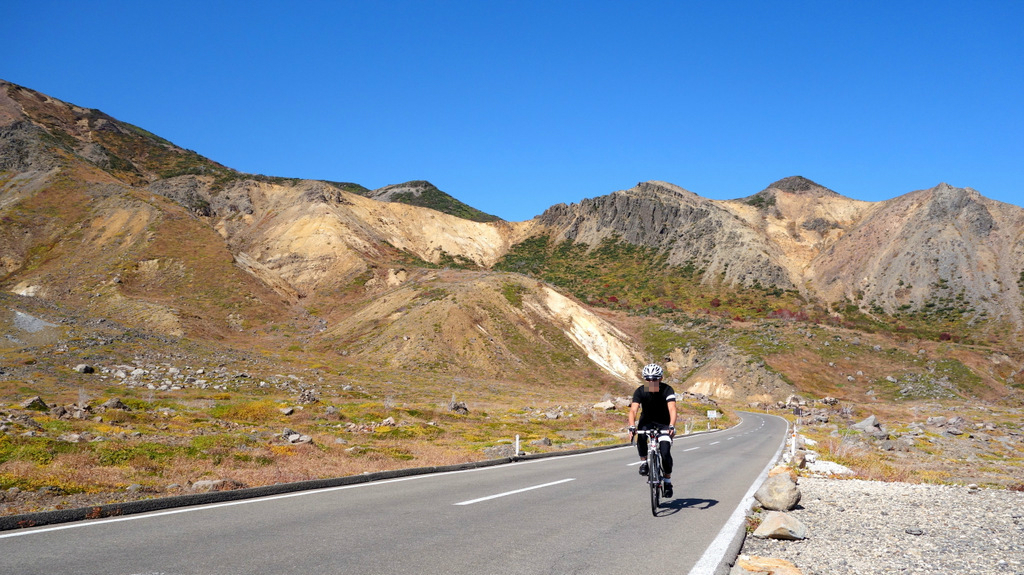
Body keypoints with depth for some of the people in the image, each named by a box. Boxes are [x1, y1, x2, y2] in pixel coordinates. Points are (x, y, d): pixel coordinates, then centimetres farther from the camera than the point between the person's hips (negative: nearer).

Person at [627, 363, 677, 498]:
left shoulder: (667, 390, -20)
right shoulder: (640, 391, -17)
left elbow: (672, 409, -32)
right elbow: (633, 410, -26)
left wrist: (671, 426, -49)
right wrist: (632, 426, -44)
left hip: (664, 423, -1)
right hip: (647, 421, 1)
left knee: (665, 453, -16)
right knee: (641, 435, -34)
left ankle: (668, 482, 5)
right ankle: (644, 462, -13)